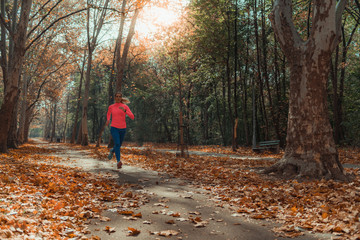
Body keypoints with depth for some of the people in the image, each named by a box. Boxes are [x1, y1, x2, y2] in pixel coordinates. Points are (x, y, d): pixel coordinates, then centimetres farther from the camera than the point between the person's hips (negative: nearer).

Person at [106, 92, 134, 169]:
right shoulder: (111, 107, 4)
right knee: (117, 143, -25)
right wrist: (108, 120, 4)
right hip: (114, 128, -2)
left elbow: (132, 117, -11)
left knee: (118, 145, 17)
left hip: (122, 129, 2)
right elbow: (108, 114, 25)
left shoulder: (125, 106, -1)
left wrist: (124, 110, -24)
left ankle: (112, 151, 52)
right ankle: (118, 162, -31)